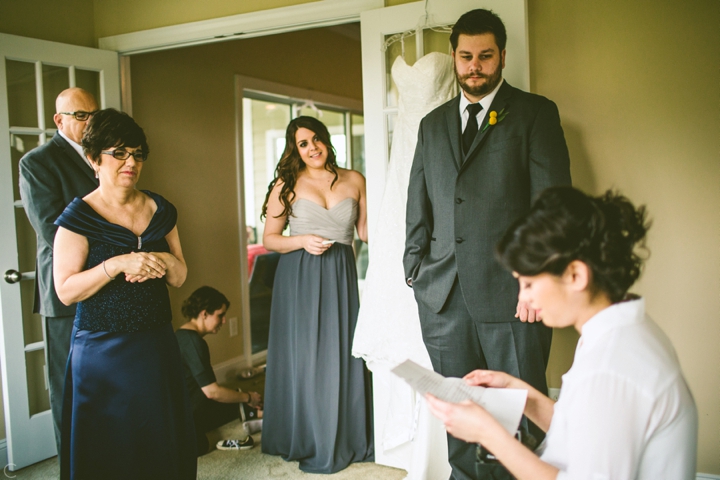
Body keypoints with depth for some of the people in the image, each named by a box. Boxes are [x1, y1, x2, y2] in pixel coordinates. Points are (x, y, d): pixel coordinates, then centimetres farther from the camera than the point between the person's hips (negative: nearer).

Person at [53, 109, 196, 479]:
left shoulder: (161, 210, 6)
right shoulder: (79, 217, -8)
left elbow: (179, 277, 10)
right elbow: (65, 290, -13)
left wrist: (163, 261, -12)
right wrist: (118, 263, -24)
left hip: (157, 345, 5)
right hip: (102, 350, -4)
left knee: (162, 441, 13)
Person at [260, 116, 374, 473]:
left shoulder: (354, 181, 8)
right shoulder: (287, 184, 2)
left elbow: (367, 231, 9)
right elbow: (269, 239, 3)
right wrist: (303, 241, -13)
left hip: (341, 276, 2)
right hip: (300, 279, -2)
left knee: (343, 355, 5)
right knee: (305, 356, 4)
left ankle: (348, 440, 21)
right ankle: (309, 441, 19)